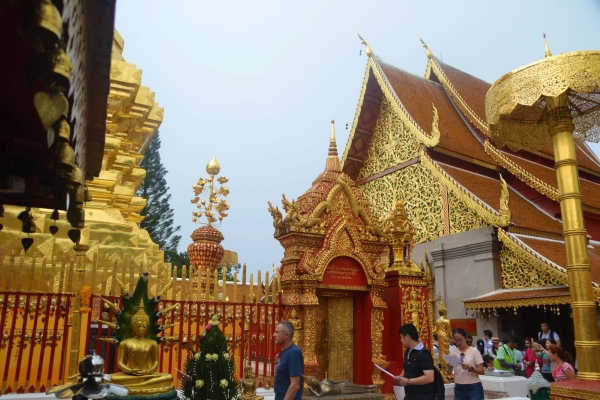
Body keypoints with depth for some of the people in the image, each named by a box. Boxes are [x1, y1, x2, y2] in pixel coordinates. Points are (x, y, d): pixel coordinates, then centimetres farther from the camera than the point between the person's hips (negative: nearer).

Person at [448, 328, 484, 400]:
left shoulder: (474, 351, -5)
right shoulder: (453, 352, 4)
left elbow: (482, 371, -8)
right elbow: (449, 371, 4)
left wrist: (470, 368, -25)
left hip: (474, 388, -3)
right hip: (459, 388, 3)